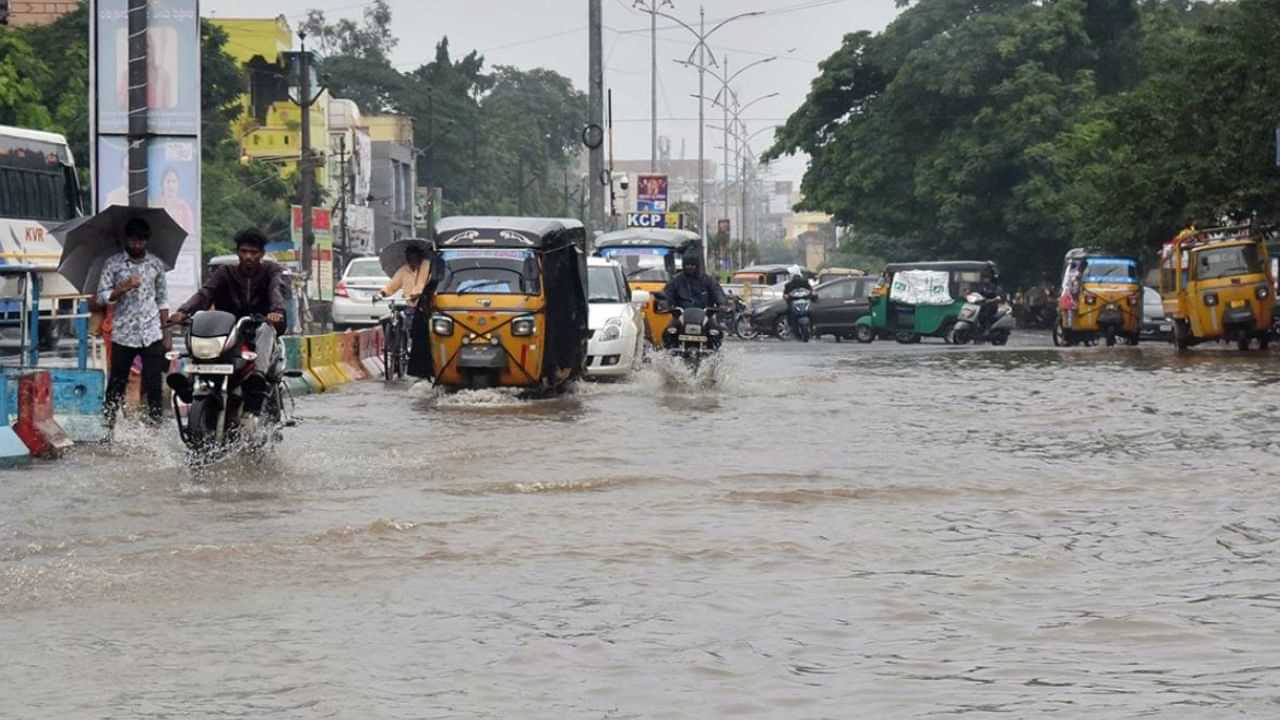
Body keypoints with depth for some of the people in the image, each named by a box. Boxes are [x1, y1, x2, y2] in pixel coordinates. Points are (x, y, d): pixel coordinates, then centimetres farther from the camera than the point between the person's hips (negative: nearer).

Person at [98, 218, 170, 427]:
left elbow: (162, 300, 13)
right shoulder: (113, 264, 0)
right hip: (123, 335, -2)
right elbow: (102, 297, -2)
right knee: (117, 384, 3)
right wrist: (124, 288, -18)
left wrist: (166, 333, 9)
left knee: (154, 385, 0)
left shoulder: (156, 264, 8)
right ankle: (108, 422, 11)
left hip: (152, 335, 2)